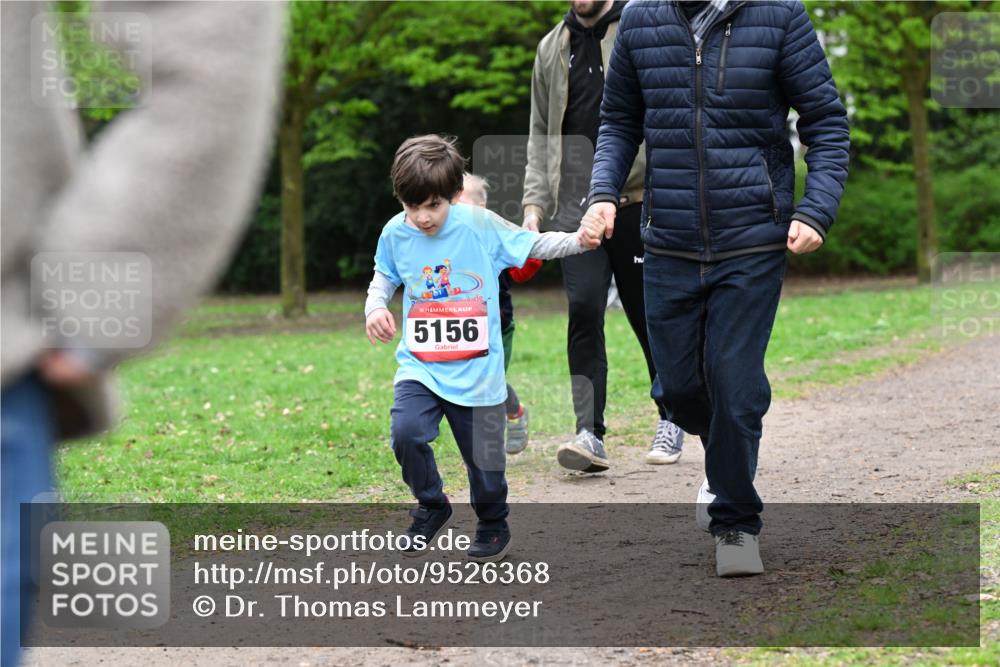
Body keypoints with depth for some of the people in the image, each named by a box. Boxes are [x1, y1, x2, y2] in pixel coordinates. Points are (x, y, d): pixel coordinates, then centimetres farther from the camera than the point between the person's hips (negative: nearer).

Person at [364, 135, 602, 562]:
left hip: (477, 371, -1)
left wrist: (578, 240, -15)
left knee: (484, 462, 6)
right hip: (419, 366, 2)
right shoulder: (396, 233, -3)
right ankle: (431, 507, 7)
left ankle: (493, 529, 36)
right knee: (405, 432, -22)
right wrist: (375, 307, -4)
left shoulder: (479, 224, -10)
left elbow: (534, 245, 1)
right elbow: (384, 277, 16)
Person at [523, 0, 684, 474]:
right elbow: (541, 134, 19)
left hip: (639, 201, -3)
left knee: (650, 315, 7)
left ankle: (670, 419, 27)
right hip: (577, 206, 3)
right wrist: (534, 204, 9)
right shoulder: (552, 49, 14)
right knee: (583, 310, -12)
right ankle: (590, 435, -16)